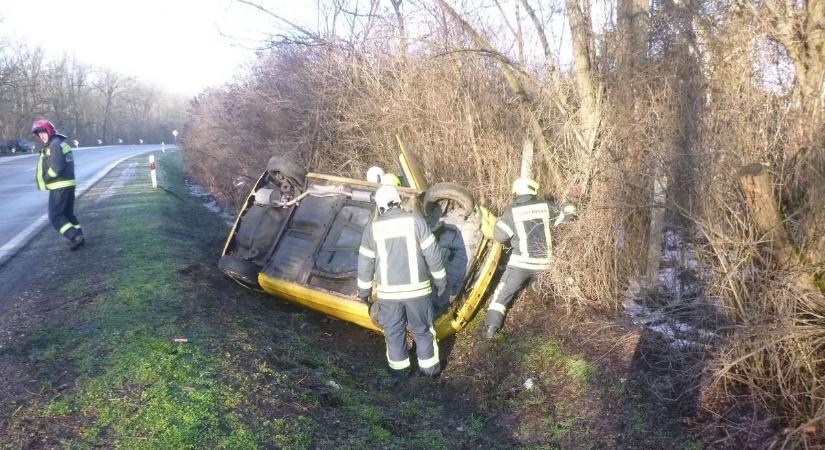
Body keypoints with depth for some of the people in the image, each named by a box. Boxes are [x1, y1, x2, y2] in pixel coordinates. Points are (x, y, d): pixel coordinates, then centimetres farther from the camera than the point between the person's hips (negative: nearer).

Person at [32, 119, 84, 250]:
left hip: (59, 187, -10)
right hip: (68, 184, 10)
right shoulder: (61, 143, 17)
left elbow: (57, 167, -23)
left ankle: (75, 237, -11)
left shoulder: (55, 145, -14)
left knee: (55, 216, -5)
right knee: (68, 213, 18)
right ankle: (78, 237, 20)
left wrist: (45, 179, -9)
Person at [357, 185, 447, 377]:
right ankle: (430, 367, 26)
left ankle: (399, 367, 28)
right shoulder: (415, 221, -8)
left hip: (388, 291, 1)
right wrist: (440, 280, 6)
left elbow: (365, 264, 2)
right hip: (417, 288, 0)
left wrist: (364, 291, 14)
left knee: (394, 331, 17)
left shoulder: (372, 228, -3)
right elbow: (433, 255, -7)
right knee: (422, 329, 15)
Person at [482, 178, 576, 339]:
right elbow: (566, 215, 15)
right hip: (543, 263, 2)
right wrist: (569, 209, 37)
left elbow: (499, 235, -4)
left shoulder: (512, 211, -6)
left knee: (503, 293, 4)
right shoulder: (546, 207, 2)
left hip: (521, 262, -2)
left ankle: (491, 327, -5)